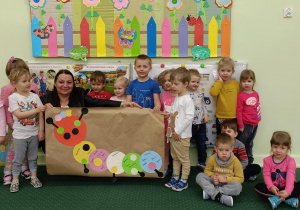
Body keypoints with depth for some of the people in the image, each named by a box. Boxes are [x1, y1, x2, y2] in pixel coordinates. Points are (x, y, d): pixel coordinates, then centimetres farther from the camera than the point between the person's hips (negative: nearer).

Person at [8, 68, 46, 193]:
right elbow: (18, 114, -19)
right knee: (18, 158, 7)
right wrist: (36, 110, -23)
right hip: (20, 134, -3)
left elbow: (40, 115, 0)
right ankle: (15, 180, 21)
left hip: (34, 133, 3)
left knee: (33, 157, 15)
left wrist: (41, 131, -4)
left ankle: (33, 177, 28)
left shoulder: (34, 96, -1)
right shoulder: (13, 97, -8)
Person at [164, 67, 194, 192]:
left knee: (184, 159, 4)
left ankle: (184, 181, 15)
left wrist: (178, 131, -19)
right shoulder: (175, 98, 11)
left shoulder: (187, 100, -15)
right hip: (173, 134, 9)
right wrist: (171, 129, 4)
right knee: (175, 157, 19)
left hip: (182, 135, -9)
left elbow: (189, 117, -21)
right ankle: (175, 177, 32)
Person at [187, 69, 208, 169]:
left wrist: (206, 114, 2)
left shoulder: (200, 94, 9)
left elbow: (204, 105, 16)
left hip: (201, 123, 6)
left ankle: (202, 162, 32)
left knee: (202, 144, 15)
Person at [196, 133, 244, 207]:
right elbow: (207, 171, 5)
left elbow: (240, 178, -10)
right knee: (199, 176, -22)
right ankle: (218, 196, -37)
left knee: (237, 187, -35)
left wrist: (226, 179, -21)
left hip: (228, 185, -1)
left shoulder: (235, 161, -14)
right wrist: (212, 177, -18)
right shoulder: (212, 159, -10)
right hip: (214, 183, 2)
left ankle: (209, 192, -29)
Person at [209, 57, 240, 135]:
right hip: (221, 117, -1)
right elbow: (213, 93, -23)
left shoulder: (236, 84, 4)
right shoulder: (218, 84, -2)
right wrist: (220, 81, -14)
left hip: (234, 117, 2)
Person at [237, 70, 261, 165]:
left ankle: (250, 161, 36)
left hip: (255, 124, 6)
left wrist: (258, 118, 13)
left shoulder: (256, 94, 3)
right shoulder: (241, 95, -14)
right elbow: (239, 111, -13)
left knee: (250, 144, 21)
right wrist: (240, 125, -12)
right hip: (245, 124, -6)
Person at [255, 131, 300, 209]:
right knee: (258, 186, -25)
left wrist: (287, 191, -39)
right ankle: (288, 199, -28)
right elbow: (266, 175, -11)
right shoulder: (267, 160, -3)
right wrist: (271, 187, -31)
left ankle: (277, 199, -28)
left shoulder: (290, 161, -10)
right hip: (274, 187, 2)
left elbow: (290, 176, -23)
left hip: (285, 188, -2)